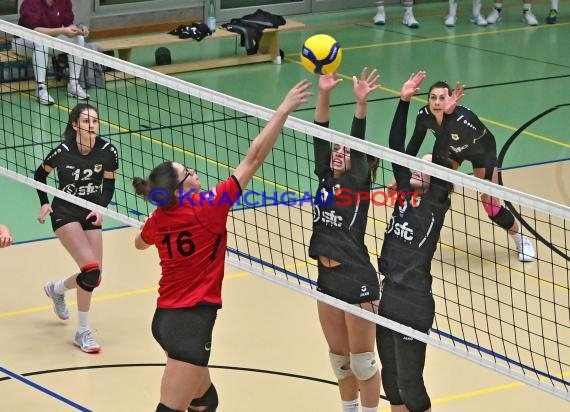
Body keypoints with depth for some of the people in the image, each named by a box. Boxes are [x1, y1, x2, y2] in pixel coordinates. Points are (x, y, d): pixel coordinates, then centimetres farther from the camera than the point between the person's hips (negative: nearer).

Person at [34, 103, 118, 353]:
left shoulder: (108, 152, -13)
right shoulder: (62, 152, -19)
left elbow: (108, 186, 0)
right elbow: (40, 175, 1)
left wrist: (100, 208, -16)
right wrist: (44, 203, -7)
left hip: (91, 213, 4)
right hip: (65, 213, -4)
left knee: (93, 277, 4)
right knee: (91, 270, -19)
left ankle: (56, 289, 38)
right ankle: (83, 333, -5)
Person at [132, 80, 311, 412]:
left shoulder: (158, 220, 1)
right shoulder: (207, 209, -18)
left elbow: (140, 243, 28)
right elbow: (253, 160, -19)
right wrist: (283, 111, -17)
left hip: (166, 319, 8)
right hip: (192, 323, -8)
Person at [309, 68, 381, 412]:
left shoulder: (359, 181, -6)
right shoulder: (326, 178, 7)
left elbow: (359, 143, -20)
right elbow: (320, 136, -1)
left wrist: (361, 103, -32)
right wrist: (324, 95, -13)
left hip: (357, 280, -6)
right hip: (327, 279, 6)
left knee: (362, 360, 4)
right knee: (339, 358, 17)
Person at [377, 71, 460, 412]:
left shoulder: (435, 202, -6)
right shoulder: (406, 193, 8)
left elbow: (441, 161, -20)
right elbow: (396, 148, 4)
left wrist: (446, 118, -27)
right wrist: (404, 101, -2)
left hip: (414, 303, -7)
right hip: (388, 296, 7)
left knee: (410, 384, 0)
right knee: (391, 379, 13)